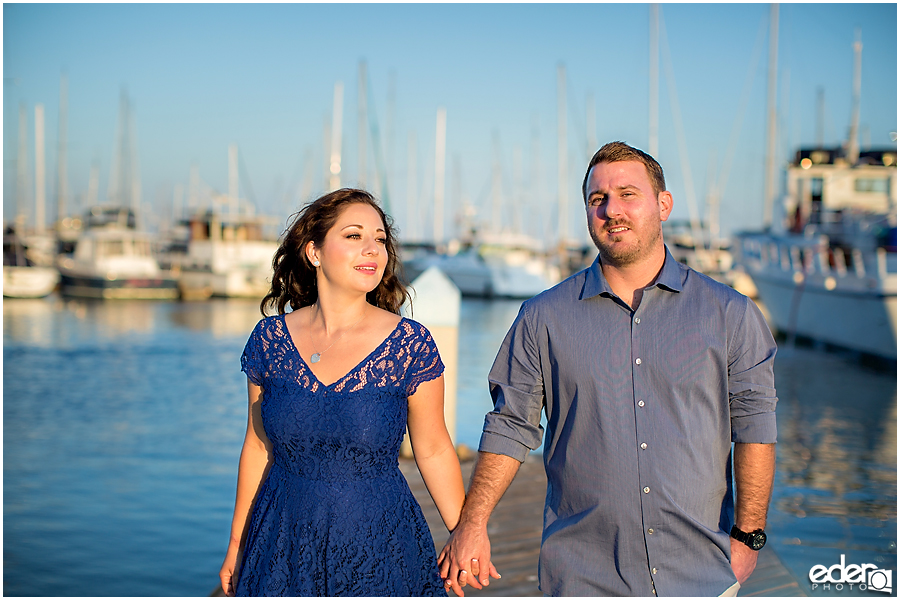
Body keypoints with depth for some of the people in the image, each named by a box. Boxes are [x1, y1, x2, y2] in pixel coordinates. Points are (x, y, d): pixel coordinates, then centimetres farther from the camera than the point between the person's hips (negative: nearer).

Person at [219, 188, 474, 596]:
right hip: (284, 543, 2)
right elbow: (258, 445, 6)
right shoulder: (270, 338, -4)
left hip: (379, 545, -1)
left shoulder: (410, 344, -10)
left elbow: (433, 451, -2)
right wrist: (237, 545, 11)